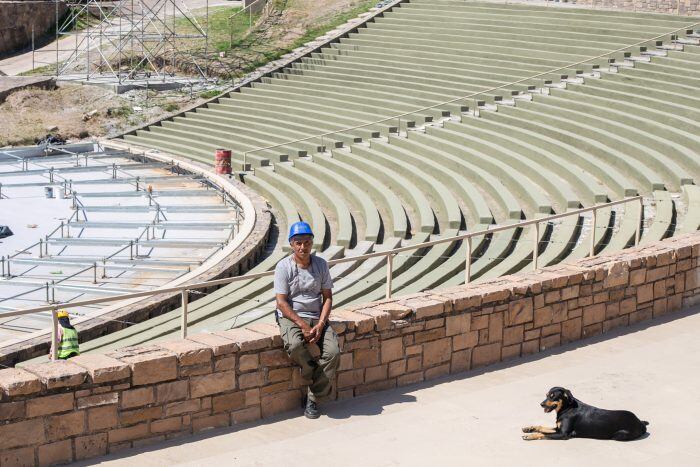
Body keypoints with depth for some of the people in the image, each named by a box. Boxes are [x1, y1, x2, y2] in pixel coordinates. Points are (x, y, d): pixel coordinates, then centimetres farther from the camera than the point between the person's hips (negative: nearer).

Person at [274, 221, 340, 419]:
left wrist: (320, 324, -10)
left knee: (333, 352, -23)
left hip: (317, 318, 3)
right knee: (295, 346, -37)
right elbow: (281, 302, -9)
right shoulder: (283, 267, -4)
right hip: (291, 317, -3)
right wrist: (302, 325, -18)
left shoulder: (321, 264, 7)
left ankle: (313, 398, -9)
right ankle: (318, 377, -7)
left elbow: (327, 297, 7)